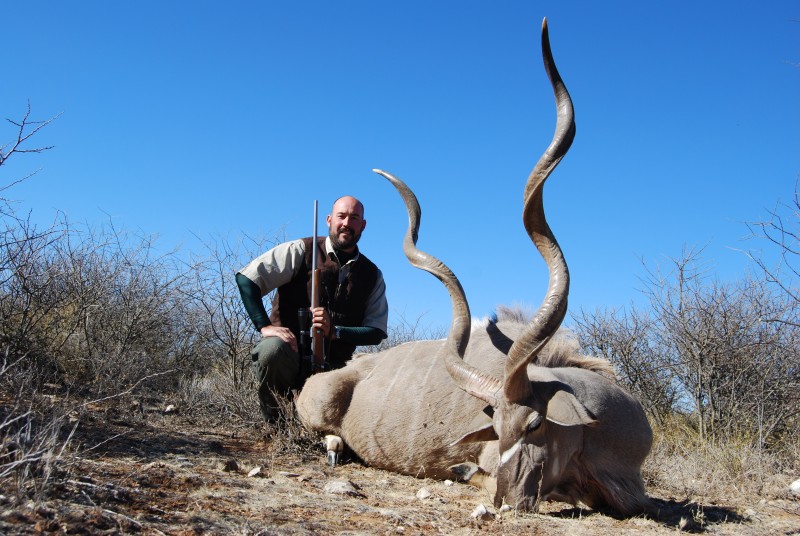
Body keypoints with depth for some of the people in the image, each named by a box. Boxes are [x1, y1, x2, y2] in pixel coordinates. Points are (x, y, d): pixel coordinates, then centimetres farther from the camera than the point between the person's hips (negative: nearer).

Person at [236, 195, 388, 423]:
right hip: (289, 350, -3)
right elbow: (246, 278, -7)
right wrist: (265, 326, -17)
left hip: (332, 368, 3)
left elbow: (376, 332, 2)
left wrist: (334, 332, -16)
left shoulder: (372, 275, 8)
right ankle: (273, 422, -9)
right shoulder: (301, 251, -2)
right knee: (272, 348, -37)